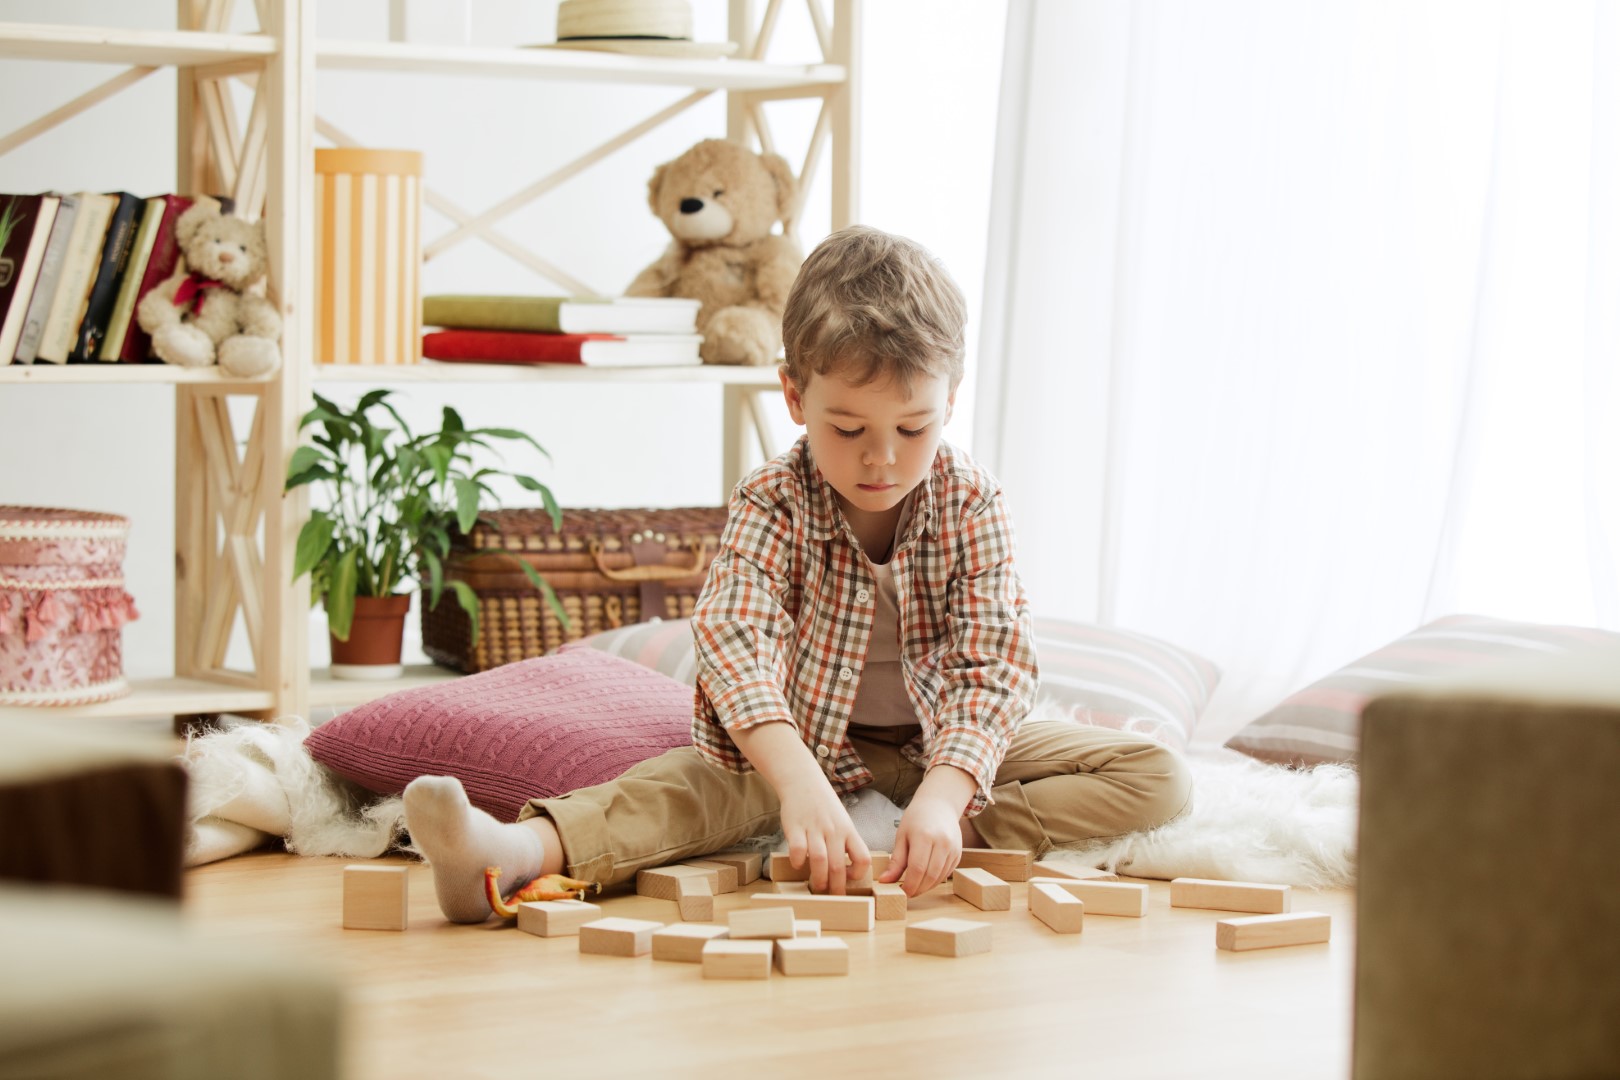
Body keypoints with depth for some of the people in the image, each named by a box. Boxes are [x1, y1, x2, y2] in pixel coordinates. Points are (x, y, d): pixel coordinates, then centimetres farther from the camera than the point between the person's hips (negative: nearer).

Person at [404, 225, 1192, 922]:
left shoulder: (970, 505, -15)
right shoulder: (772, 505, -20)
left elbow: (995, 662, -25)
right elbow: (734, 637, -37)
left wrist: (943, 795, -45)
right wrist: (799, 783, -56)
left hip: (943, 744, 2)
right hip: (806, 742, -2)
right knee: (693, 785, -33)